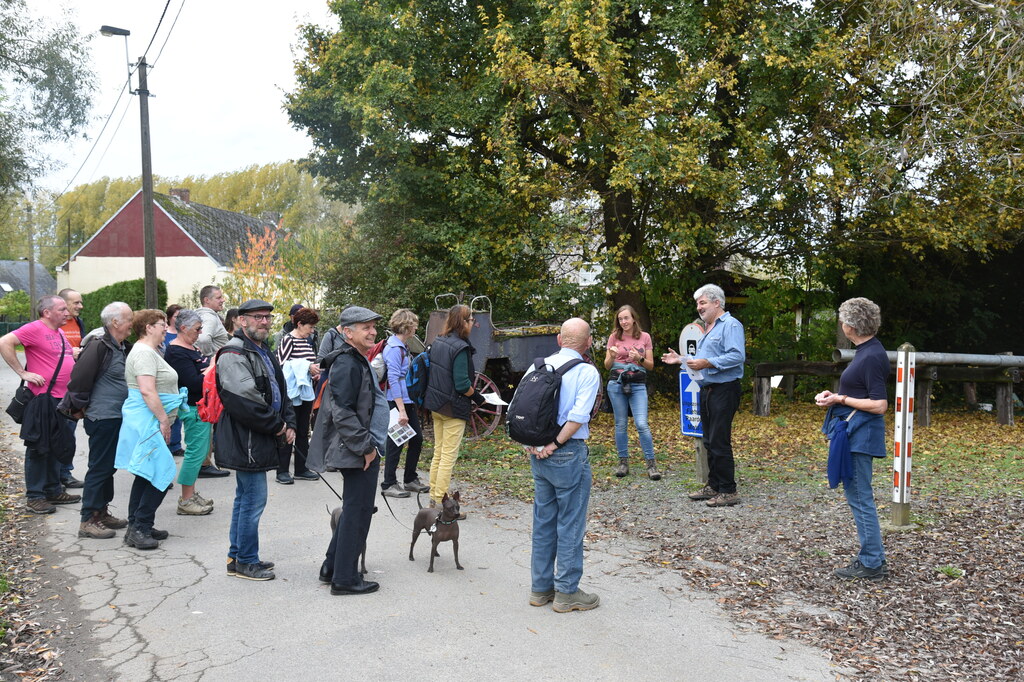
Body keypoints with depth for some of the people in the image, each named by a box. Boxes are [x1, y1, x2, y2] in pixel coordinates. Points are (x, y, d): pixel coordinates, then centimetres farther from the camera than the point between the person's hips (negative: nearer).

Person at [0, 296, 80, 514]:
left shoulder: (59, 332, 14)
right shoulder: (35, 329, -12)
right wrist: (23, 372, -20)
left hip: (62, 400, 9)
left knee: (57, 447, 16)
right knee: (39, 448, 0)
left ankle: (54, 491, 28)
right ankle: (34, 496, 10)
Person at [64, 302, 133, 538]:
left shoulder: (123, 348, 11)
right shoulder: (99, 347, -18)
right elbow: (79, 378, -18)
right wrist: (80, 406, -9)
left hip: (117, 417, 9)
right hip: (102, 418, -9)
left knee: (109, 466, 17)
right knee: (99, 467, -2)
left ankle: (102, 512, 28)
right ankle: (88, 521, 6)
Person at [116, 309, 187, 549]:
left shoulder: (150, 351, 19)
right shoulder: (144, 353, -15)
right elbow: (147, 391, -24)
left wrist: (163, 419, 23)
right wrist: (164, 420, -21)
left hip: (148, 422, 11)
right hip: (147, 421, -11)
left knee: (146, 475, 15)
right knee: (161, 475, -10)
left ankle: (137, 527, 22)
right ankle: (139, 529, -5)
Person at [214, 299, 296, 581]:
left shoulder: (264, 352, 16)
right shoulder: (234, 354, -16)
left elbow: (279, 391, 20)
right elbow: (242, 400, -24)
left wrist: (288, 423, 5)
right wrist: (276, 426, -15)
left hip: (259, 440, 11)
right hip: (245, 440, -11)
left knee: (245, 498, 18)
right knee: (254, 500, -4)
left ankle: (237, 556, 30)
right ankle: (246, 562, 9)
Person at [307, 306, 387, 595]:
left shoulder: (359, 362, 15)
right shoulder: (348, 364, -18)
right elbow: (342, 413, -24)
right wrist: (366, 447, -20)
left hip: (361, 450, 11)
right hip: (358, 452, -11)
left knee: (354, 511, 19)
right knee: (357, 513, -2)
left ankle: (332, 568, 30)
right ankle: (345, 579, 9)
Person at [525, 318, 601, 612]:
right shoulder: (587, 372, -10)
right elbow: (578, 417, -22)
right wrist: (555, 443, -14)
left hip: (538, 454, 6)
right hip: (570, 455, -6)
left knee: (543, 521, 15)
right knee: (570, 523, 5)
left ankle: (540, 588, 25)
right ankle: (567, 593, 14)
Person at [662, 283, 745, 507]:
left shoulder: (730, 325, -11)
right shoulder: (707, 328, 20)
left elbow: (737, 356, -23)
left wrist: (707, 363, -25)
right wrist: (681, 360, 17)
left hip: (724, 390, -10)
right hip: (707, 391, 10)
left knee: (720, 442, -9)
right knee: (710, 442, 13)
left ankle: (728, 491, -2)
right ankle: (713, 486, 21)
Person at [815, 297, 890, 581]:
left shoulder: (872, 356, -18)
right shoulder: (866, 351, 12)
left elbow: (879, 405, -20)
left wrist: (841, 399, -13)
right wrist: (834, 396, 7)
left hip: (860, 436, -11)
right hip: (853, 433, 11)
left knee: (860, 497, -2)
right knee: (858, 496, 16)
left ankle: (871, 564, 7)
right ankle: (874, 558, 26)